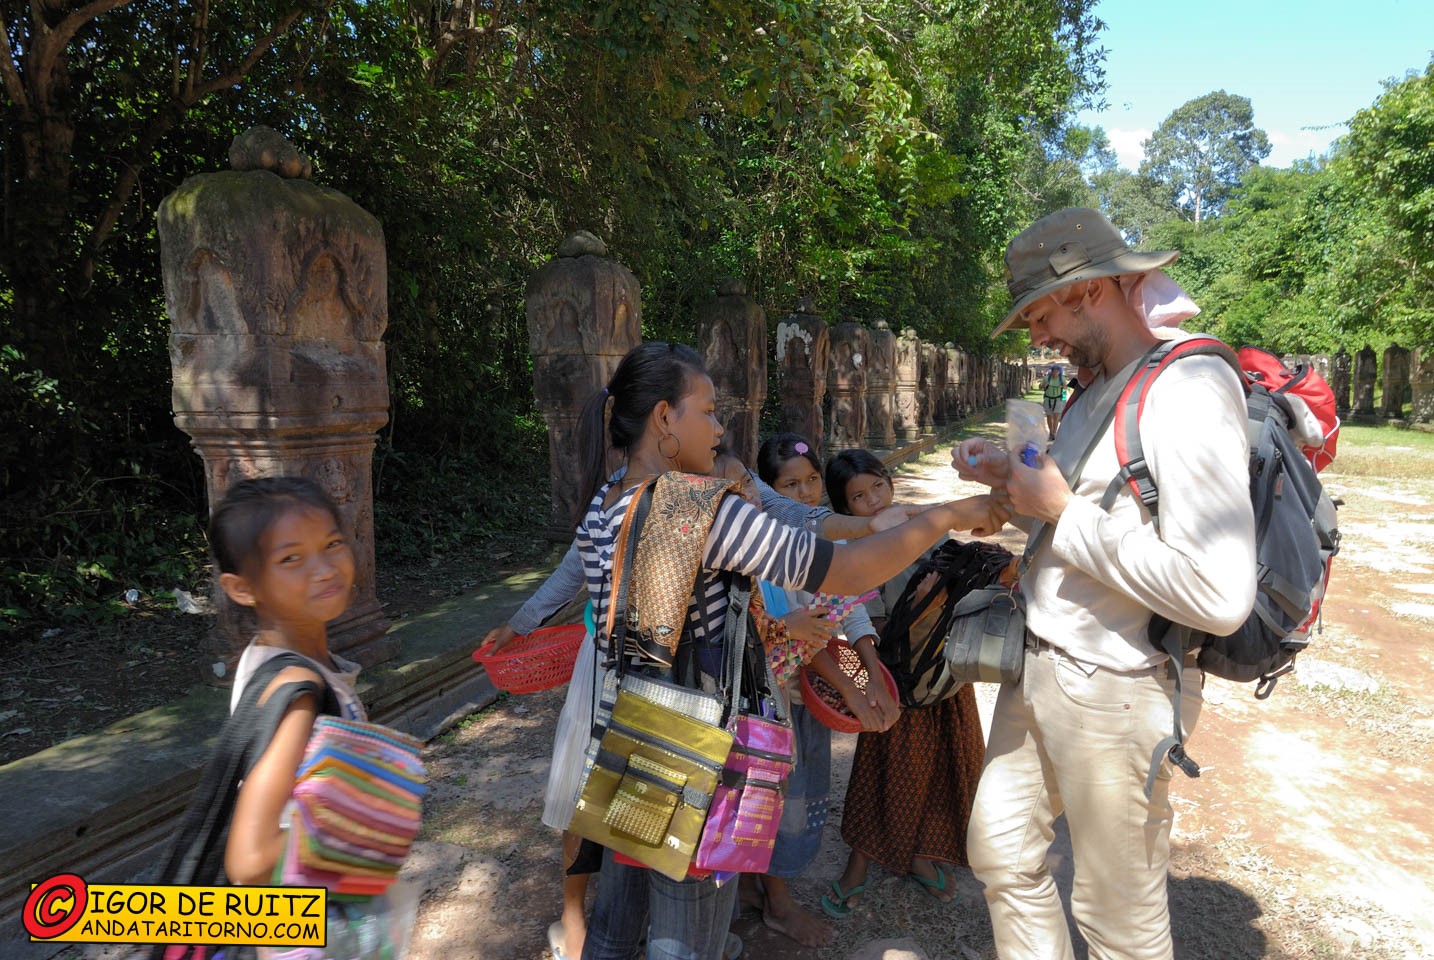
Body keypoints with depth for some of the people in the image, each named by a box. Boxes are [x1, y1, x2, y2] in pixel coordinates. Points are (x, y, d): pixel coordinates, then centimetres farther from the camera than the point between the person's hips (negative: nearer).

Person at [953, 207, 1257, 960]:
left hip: (1109, 691, -8)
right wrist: (1015, 479, 4)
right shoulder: (1098, 389, 8)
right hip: (1036, 672, 9)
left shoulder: (1189, 390, -21)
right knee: (1001, 853, 21)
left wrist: (1064, 513, -21)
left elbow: (1219, 595, -29)